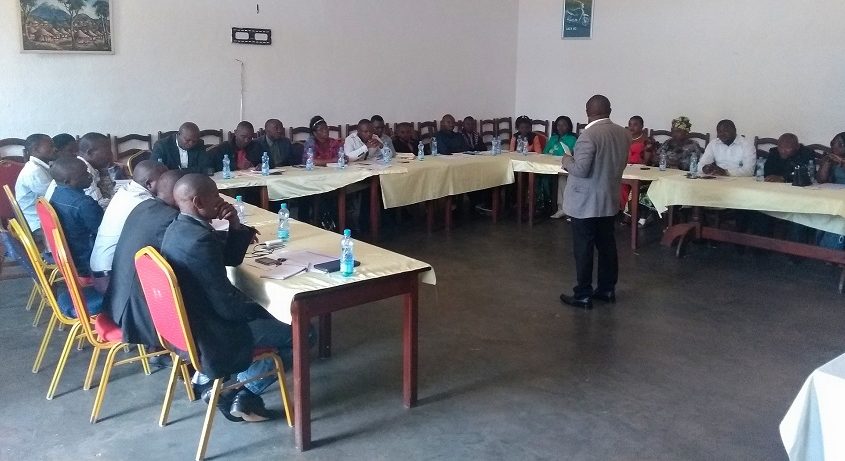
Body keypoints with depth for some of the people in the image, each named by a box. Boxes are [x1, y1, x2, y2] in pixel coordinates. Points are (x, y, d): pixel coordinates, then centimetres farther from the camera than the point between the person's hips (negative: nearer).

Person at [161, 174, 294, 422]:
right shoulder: (200, 240, -28)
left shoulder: (179, 227, 3)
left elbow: (231, 258, 12)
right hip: (209, 333, -10)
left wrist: (236, 226, -5)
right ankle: (246, 395, 7)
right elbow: (227, 305, -25)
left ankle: (209, 374, 21)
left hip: (188, 324, 10)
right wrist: (262, 310, -8)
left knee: (269, 319, 26)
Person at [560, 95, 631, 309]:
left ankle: (583, 295, 7)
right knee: (607, 245, 15)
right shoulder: (624, 134, 4)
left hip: (586, 203, -7)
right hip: (610, 200, 7)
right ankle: (607, 289, 25)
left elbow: (581, 170, -22)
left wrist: (568, 160, -4)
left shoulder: (589, 135, -20)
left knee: (583, 249, 1)